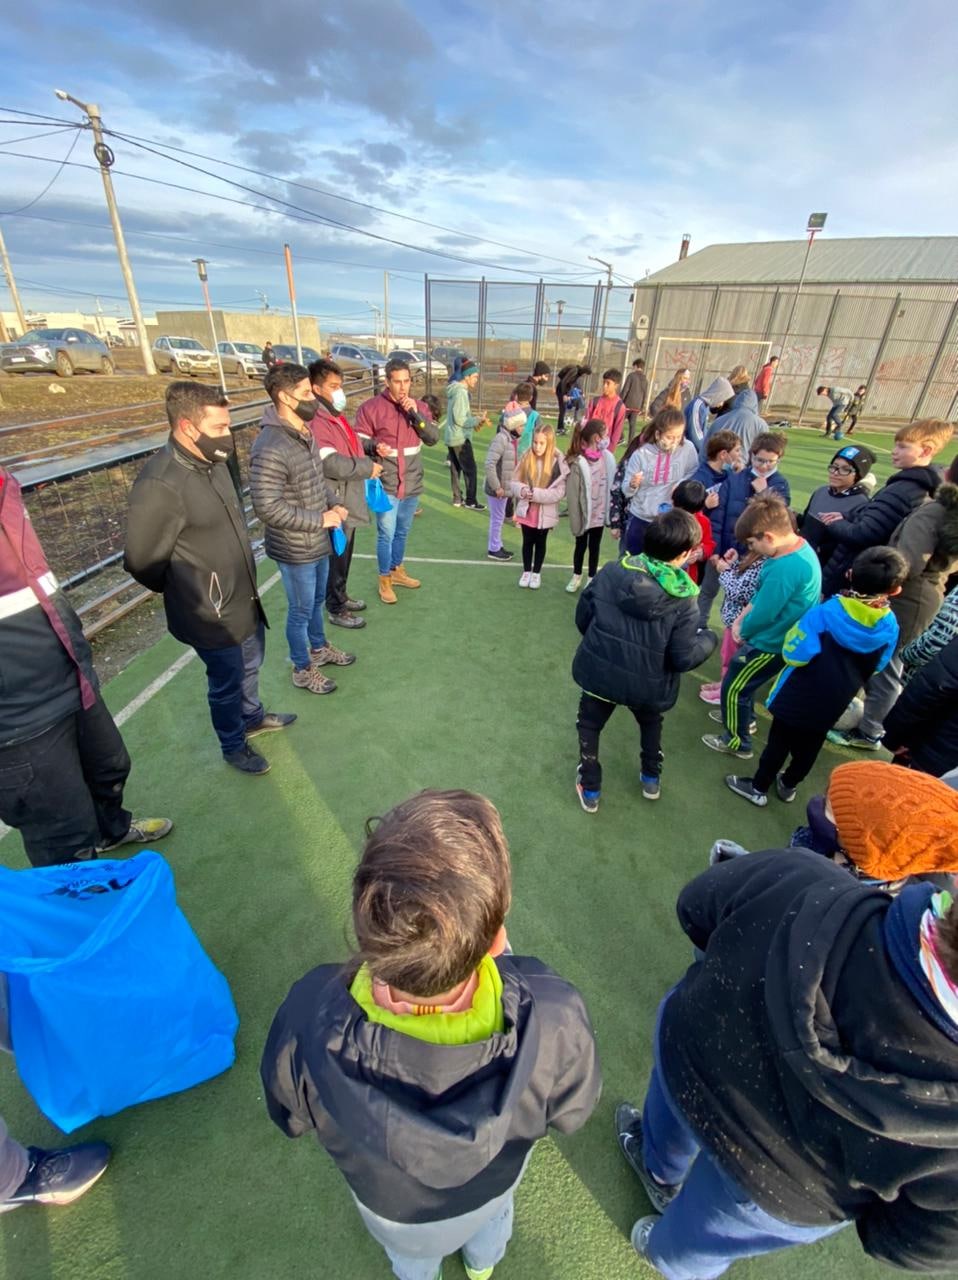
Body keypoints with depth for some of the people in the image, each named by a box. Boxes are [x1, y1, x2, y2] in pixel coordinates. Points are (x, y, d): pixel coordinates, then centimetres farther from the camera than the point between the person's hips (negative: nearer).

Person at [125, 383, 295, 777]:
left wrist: (245, 581, 13)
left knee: (250, 665, 26)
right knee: (227, 682, 12)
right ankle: (233, 746, 37)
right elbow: (142, 562, -20)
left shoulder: (211, 462, -1)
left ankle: (252, 717, 52)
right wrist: (189, 593, -4)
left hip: (244, 597, 8)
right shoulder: (159, 484, -27)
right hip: (211, 613, -8)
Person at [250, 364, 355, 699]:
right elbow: (267, 508, -28)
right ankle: (302, 670, 30)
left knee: (317, 599, 25)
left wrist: (333, 504, 0)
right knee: (301, 610, 9)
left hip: (319, 543, 8)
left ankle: (319, 648, 48)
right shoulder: (270, 449, -27)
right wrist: (319, 520, -23)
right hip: (295, 549, -8)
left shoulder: (305, 433, 3)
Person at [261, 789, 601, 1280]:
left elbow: (290, 1119, -18)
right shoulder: (555, 1017, -44)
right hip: (494, 1184, 1)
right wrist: (502, 957, -13)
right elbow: (571, 1114, -19)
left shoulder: (305, 1021, -44)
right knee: (490, 1219, 40)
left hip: (390, 1202, 0)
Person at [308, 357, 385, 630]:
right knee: (336, 557, 4)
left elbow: (351, 446, 23)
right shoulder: (315, 422, -21)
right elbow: (332, 464, -30)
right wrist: (368, 468, -19)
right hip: (336, 504, -9)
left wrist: (373, 448, 3)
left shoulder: (336, 415, 11)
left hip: (349, 500, 9)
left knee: (344, 555, 21)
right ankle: (335, 610, 19)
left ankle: (341, 597, 39)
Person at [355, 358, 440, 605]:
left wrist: (415, 414, -17)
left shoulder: (418, 406, 6)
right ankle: (384, 580, 16)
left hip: (412, 483, 5)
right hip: (385, 484, -5)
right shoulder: (370, 407, -9)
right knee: (386, 534, -1)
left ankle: (397, 570, 38)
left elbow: (433, 438, -5)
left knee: (402, 532, 19)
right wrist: (374, 445, -26)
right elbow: (359, 441, -6)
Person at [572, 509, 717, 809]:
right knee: (651, 722, 34)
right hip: (647, 685, 0)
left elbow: (582, 618, -2)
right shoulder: (682, 601, -17)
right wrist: (709, 638, 5)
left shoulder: (611, 572, -11)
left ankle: (590, 789, 35)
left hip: (599, 672, 0)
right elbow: (684, 659, -15)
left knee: (589, 725, 26)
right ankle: (652, 779, 49)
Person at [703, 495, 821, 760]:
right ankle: (742, 718, 51)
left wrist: (742, 630, -6)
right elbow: (763, 593, 5)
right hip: (780, 637, 9)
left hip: (770, 644, -9)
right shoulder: (798, 546, -2)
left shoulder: (785, 568, -34)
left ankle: (737, 742, 26)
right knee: (741, 679, 28)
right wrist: (740, 620, -2)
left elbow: (762, 615, -26)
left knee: (733, 688, 8)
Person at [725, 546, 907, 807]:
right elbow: (876, 668, 4)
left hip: (799, 695, -4)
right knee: (810, 745, 24)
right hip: (835, 701, 4)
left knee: (779, 741, 13)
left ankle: (759, 788, 28)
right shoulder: (890, 626, -11)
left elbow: (793, 655, -23)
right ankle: (788, 785, 44)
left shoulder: (825, 613, -25)